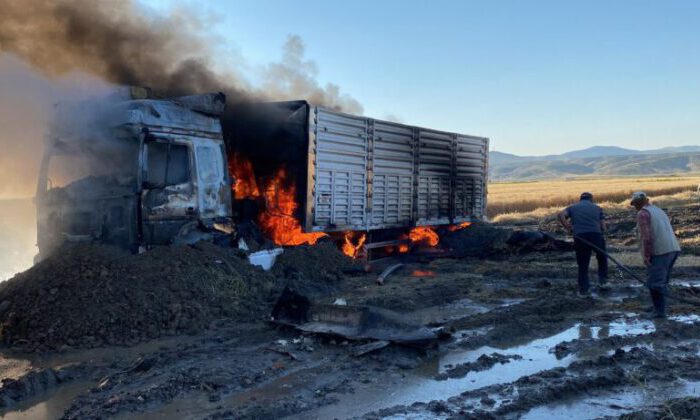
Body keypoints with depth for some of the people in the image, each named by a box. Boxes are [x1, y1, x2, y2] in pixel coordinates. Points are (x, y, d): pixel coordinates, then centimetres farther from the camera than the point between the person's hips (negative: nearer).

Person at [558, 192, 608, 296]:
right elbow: (603, 227, 10)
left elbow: (561, 214, -4)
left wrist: (569, 229, -1)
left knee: (582, 266, 10)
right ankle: (603, 279, 27)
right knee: (602, 257, 28)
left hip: (580, 238, 0)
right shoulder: (597, 207, 19)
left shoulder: (573, 207, 18)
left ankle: (583, 290, 13)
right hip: (596, 236, 0)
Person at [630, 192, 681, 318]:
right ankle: (657, 306, 24)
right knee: (662, 281, 17)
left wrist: (646, 255, -13)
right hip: (673, 249, 9)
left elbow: (646, 236, -16)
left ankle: (659, 311, -3)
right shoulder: (658, 210, 21)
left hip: (659, 252, -9)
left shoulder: (642, 213, -6)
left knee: (655, 282, -4)